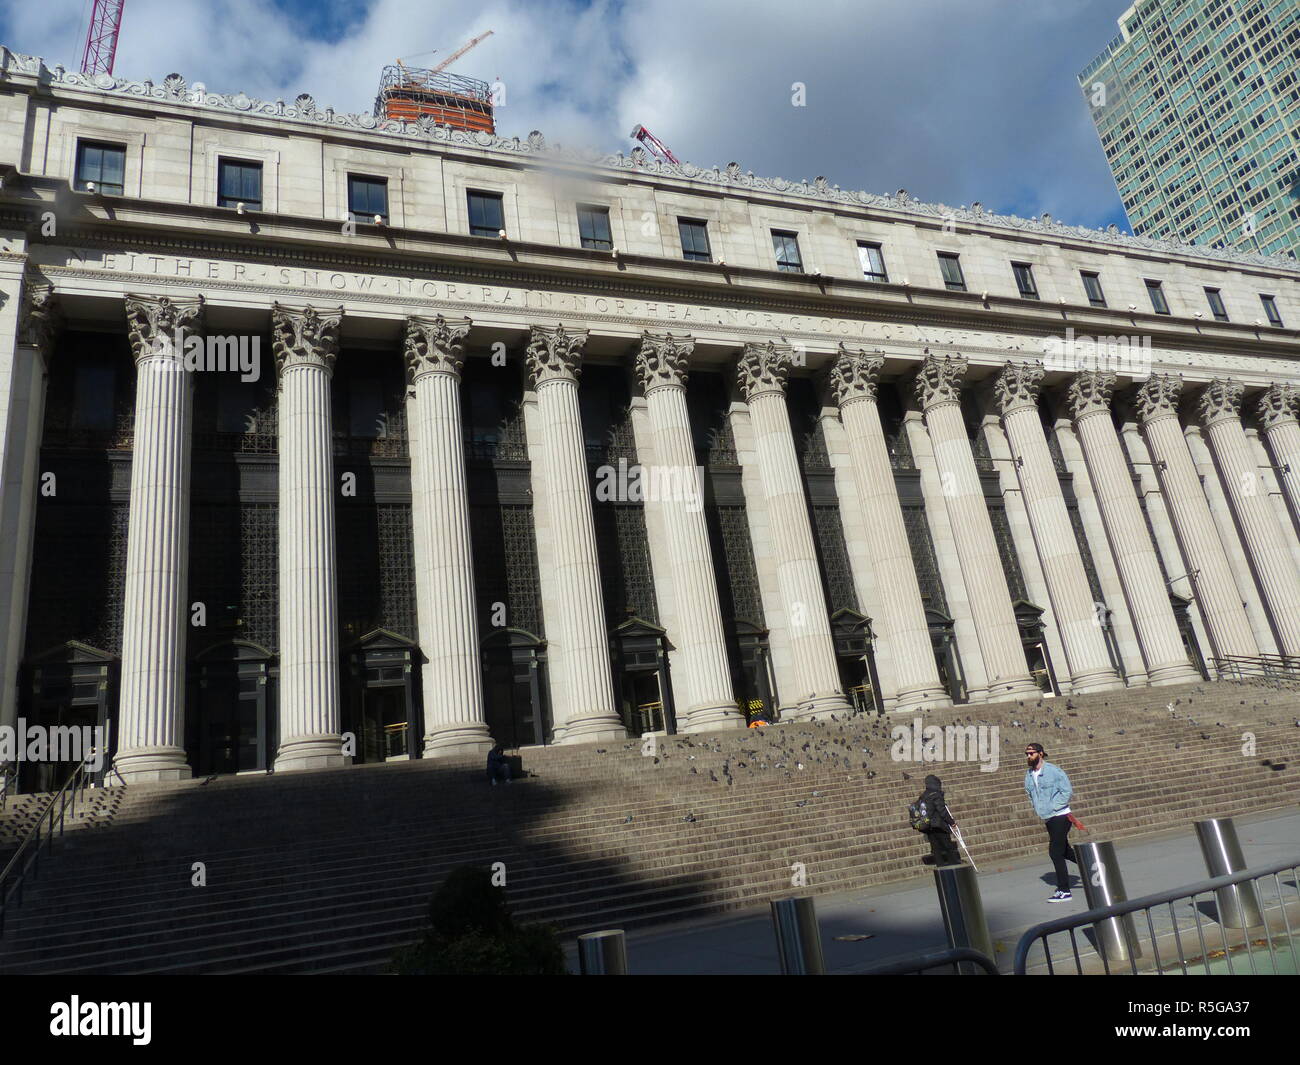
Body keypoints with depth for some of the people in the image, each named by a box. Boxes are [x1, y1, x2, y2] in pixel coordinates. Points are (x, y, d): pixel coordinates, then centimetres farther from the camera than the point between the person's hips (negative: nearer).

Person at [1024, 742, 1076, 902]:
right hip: (1048, 819, 8)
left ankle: (1064, 891, -2)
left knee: (1055, 851, -10)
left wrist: (1051, 808, -17)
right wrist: (1039, 812, 10)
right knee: (1064, 850, 16)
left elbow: (1067, 791, -14)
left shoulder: (1054, 771, -13)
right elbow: (1030, 795, 21)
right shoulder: (1029, 774, 9)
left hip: (1060, 816, -8)